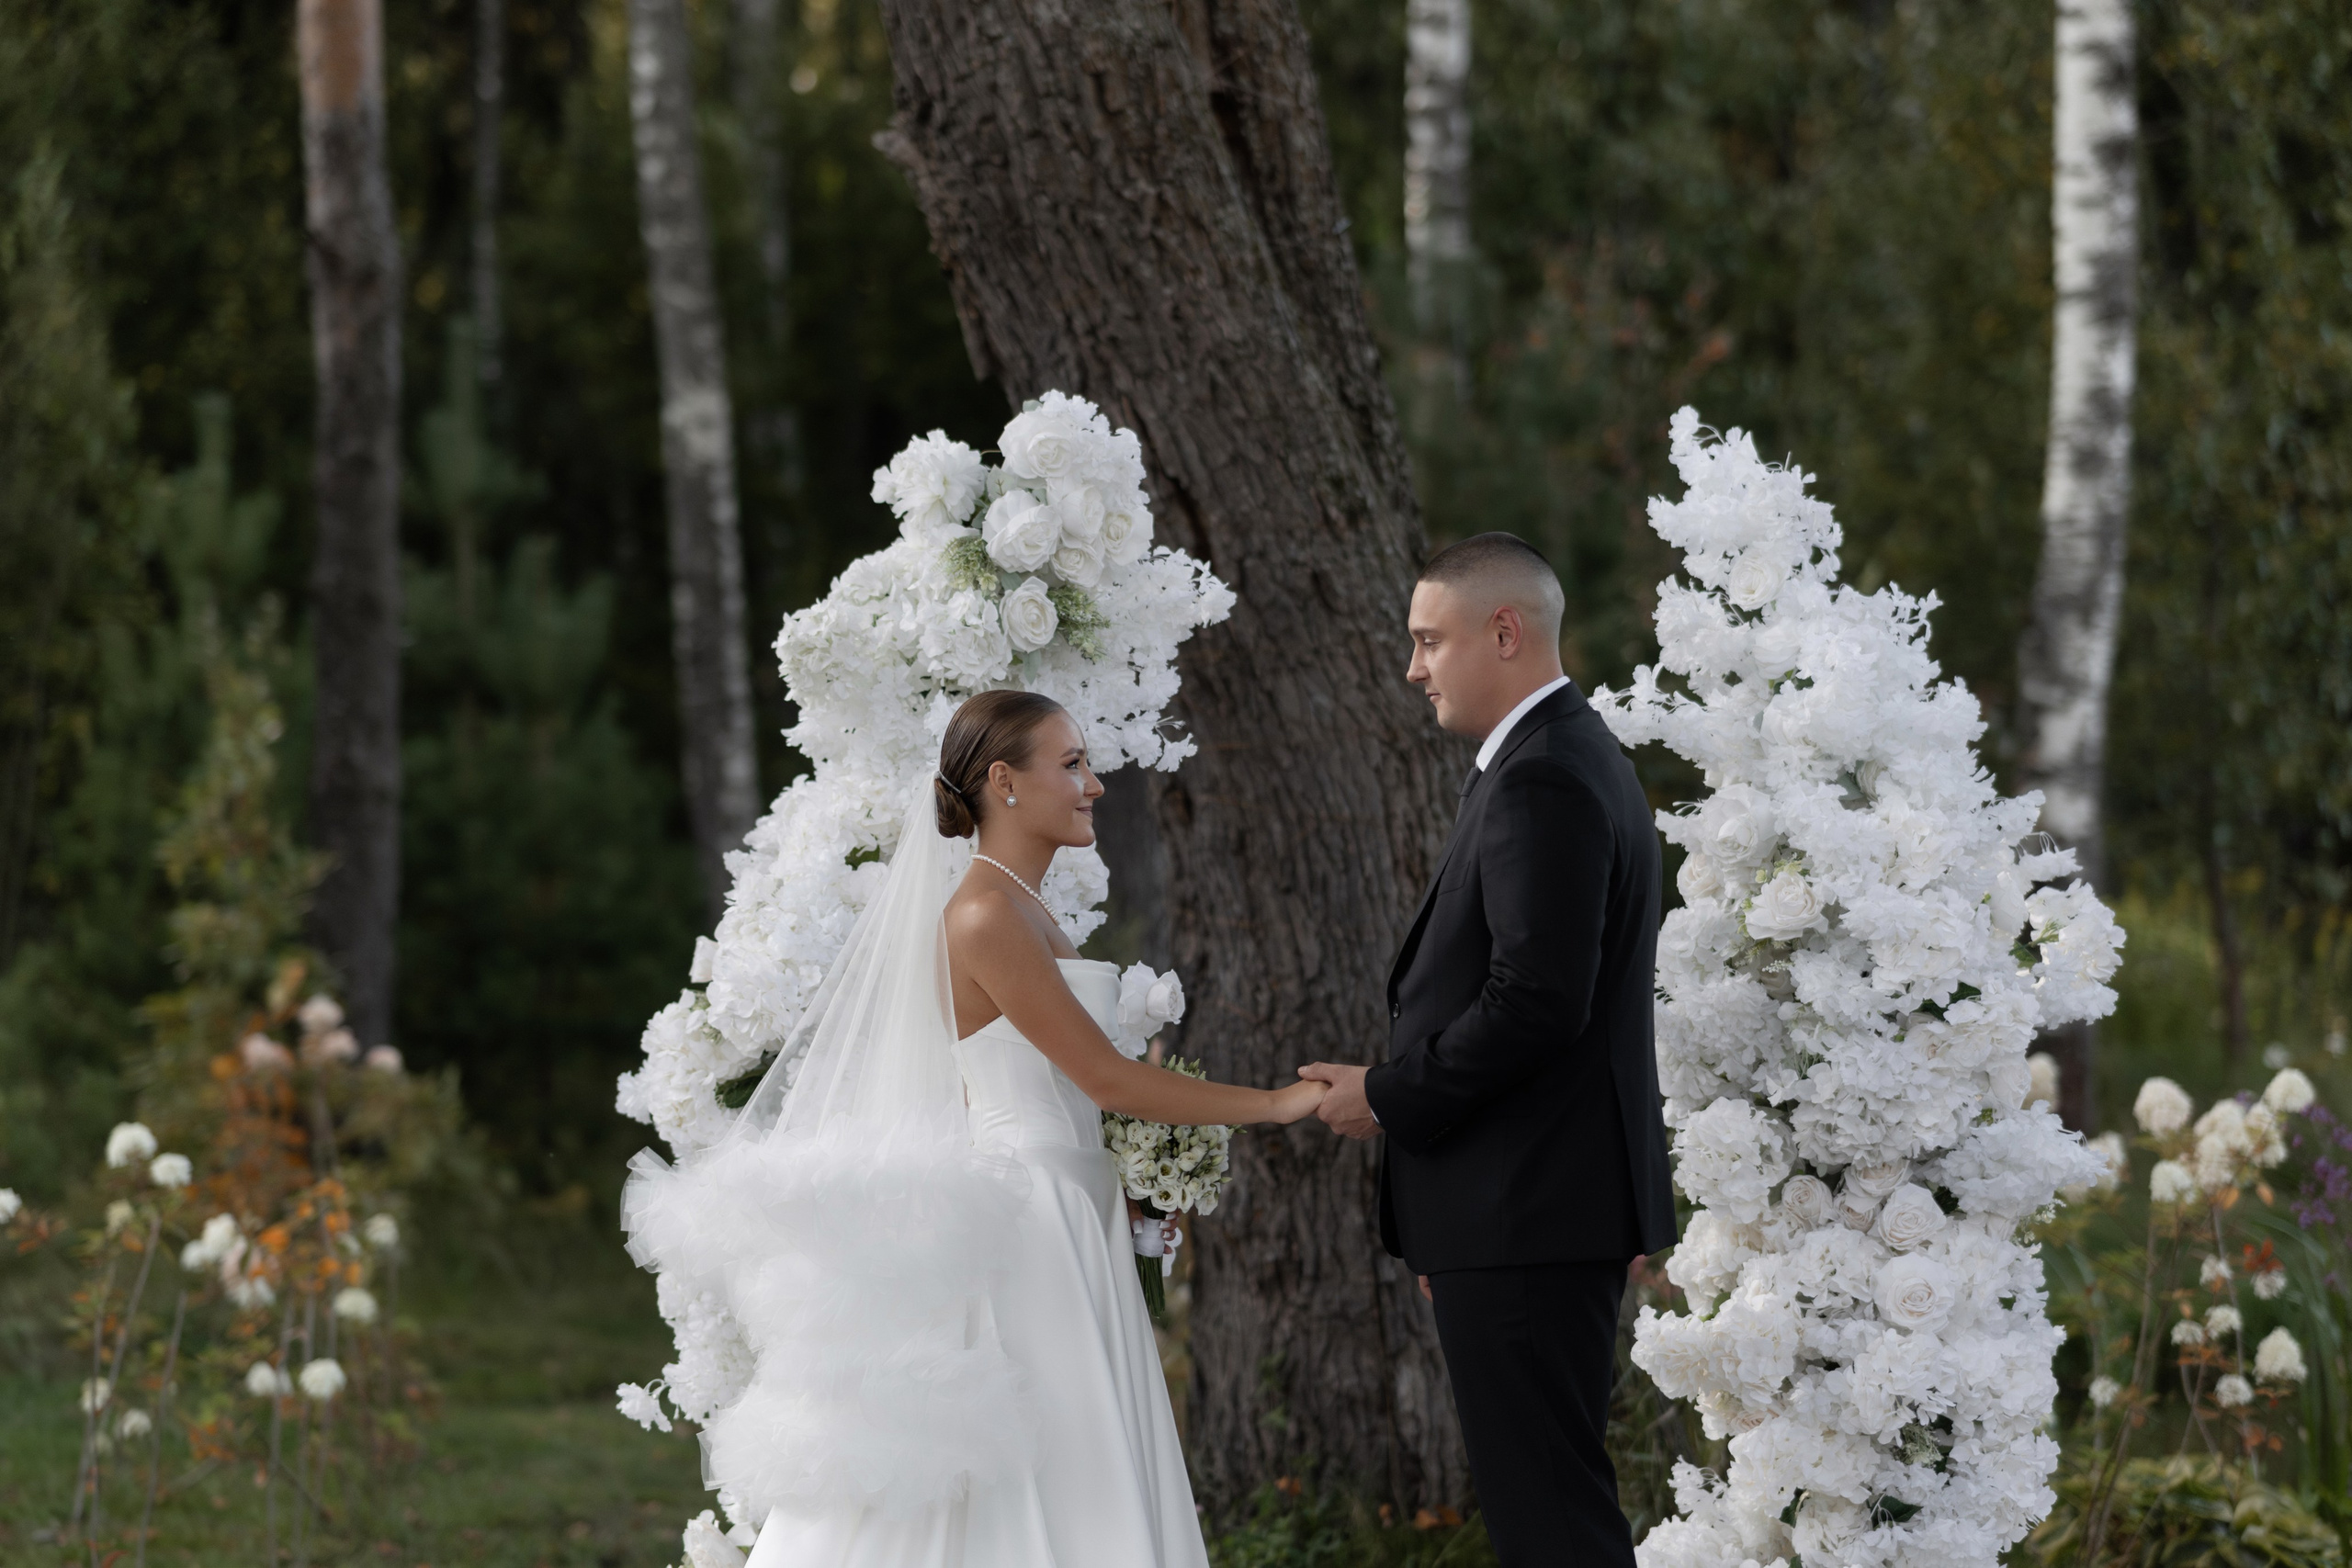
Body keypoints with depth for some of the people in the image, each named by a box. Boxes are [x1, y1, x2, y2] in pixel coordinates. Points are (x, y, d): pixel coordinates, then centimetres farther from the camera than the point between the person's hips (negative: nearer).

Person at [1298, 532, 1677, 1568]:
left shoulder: (1540, 783, -16)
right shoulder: (1584, 761, 18)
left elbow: (1536, 999, -24)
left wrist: (1391, 1098, -12)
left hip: (1525, 1213, -11)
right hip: (1567, 1210, 11)